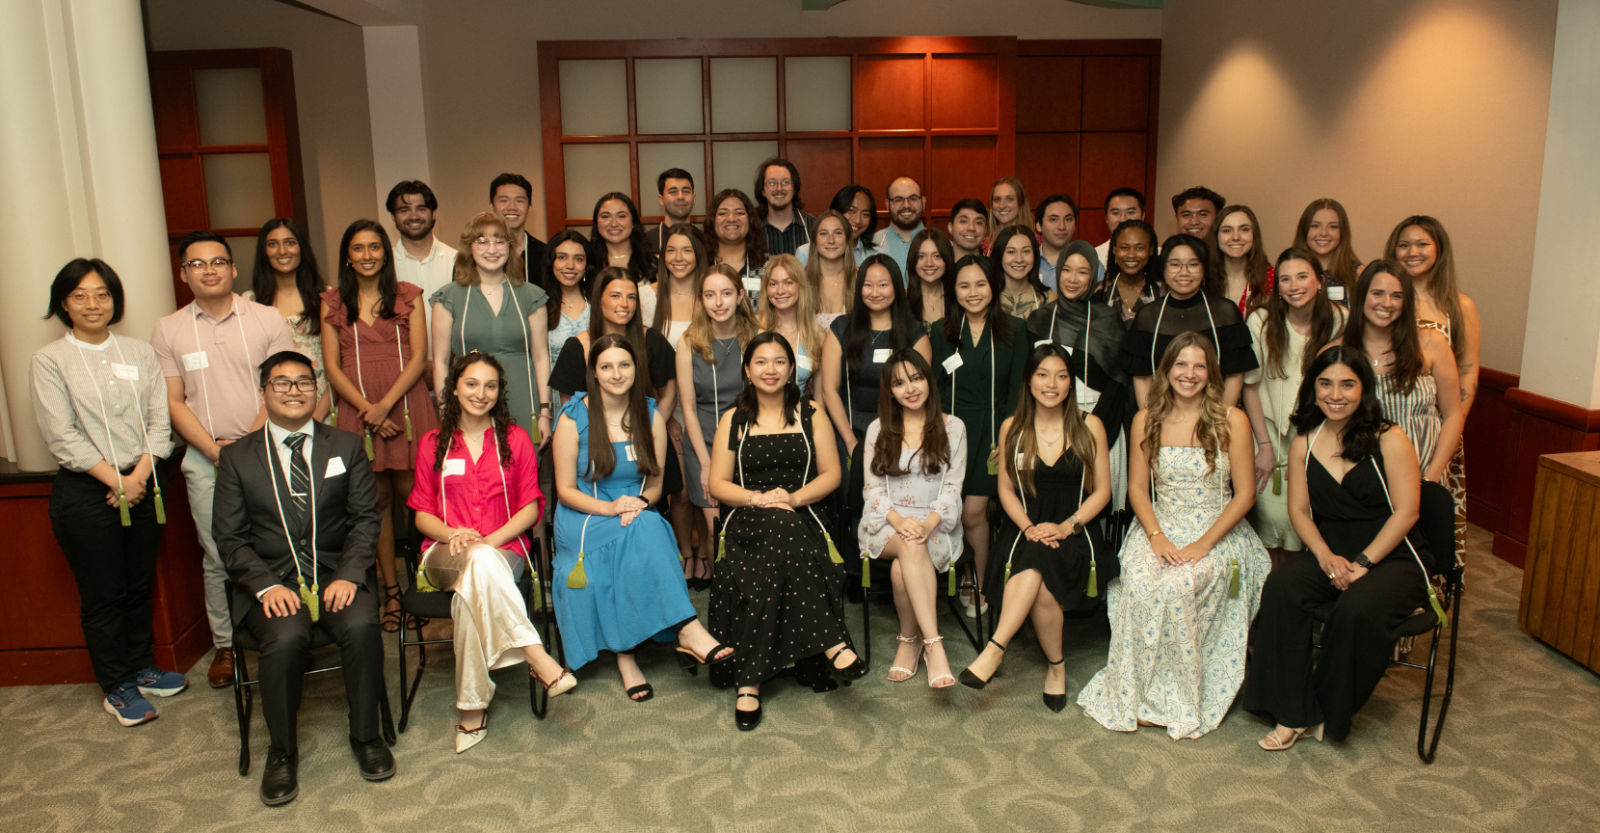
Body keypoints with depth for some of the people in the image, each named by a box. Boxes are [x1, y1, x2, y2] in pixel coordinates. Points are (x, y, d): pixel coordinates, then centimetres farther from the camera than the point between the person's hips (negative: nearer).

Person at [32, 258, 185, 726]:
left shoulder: (140, 353, 7)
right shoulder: (50, 361, -3)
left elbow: (159, 421, 2)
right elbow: (62, 436, -9)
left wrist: (139, 476, -10)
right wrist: (115, 480, -13)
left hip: (142, 487, 4)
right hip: (84, 492, -3)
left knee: (139, 586, 14)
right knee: (102, 595, 5)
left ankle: (141, 668, 30)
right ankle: (116, 688, 18)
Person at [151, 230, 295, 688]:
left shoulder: (268, 320, 2)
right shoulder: (168, 330, 7)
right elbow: (174, 401, 5)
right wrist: (217, 450, -7)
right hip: (205, 459, 1)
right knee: (219, 558, 3)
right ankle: (225, 645, 17)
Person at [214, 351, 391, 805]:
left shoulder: (347, 446, 11)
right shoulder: (237, 456, 9)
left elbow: (365, 517, 4)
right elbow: (229, 536, 3)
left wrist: (349, 575, -12)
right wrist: (266, 585, -13)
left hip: (337, 574, 1)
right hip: (272, 580, 0)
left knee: (362, 626, -30)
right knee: (286, 638, -31)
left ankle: (365, 735, -8)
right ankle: (282, 751, -8)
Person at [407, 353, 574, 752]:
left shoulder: (515, 439, 11)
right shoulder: (432, 443, 14)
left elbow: (531, 506, 6)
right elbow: (422, 513, 12)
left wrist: (489, 540, -12)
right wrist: (452, 534, -11)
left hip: (504, 548, 0)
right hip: (446, 554, 0)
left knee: (471, 591, -37)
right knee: (478, 564, -38)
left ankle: (473, 708, -34)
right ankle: (538, 659, -46)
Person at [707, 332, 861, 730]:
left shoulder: (811, 417, 15)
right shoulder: (734, 420, 14)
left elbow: (831, 474, 10)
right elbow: (717, 484, 9)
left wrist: (794, 496, -10)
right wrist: (758, 498, -10)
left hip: (800, 517, 1)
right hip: (747, 519, 0)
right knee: (781, 530, -38)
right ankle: (831, 644, -39)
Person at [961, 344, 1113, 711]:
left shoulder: (1089, 427, 4)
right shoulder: (1012, 427, 8)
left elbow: (1101, 490, 3)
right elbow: (1006, 489, 9)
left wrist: (1066, 526, -12)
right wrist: (1029, 527, -9)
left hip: (1074, 532, -1)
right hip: (1026, 530, 1)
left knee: (1037, 561, -34)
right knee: (1040, 586, -32)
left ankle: (995, 649, -29)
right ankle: (1056, 665, -16)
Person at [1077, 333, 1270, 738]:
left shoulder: (1232, 421, -3)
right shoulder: (1146, 420, 6)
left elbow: (1244, 494, -3)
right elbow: (1137, 487, 6)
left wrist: (1204, 544, -14)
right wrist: (1156, 536, -11)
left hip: (1216, 533, -2)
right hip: (1160, 528, 2)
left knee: (1176, 588, -31)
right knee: (1139, 586, -29)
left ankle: (1177, 700, -11)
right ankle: (1139, 695, -14)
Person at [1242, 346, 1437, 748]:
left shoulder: (1388, 439, -6)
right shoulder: (1304, 442, 6)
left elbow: (1406, 511, -11)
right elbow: (1299, 509, 5)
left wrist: (1362, 563, -18)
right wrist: (1326, 556, -13)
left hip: (1392, 557, -3)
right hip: (1328, 552, 4)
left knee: (1357, 609, -34)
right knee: (1280, 586, -27)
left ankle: (1330, 712, -6)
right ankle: (1292, 713, -19)